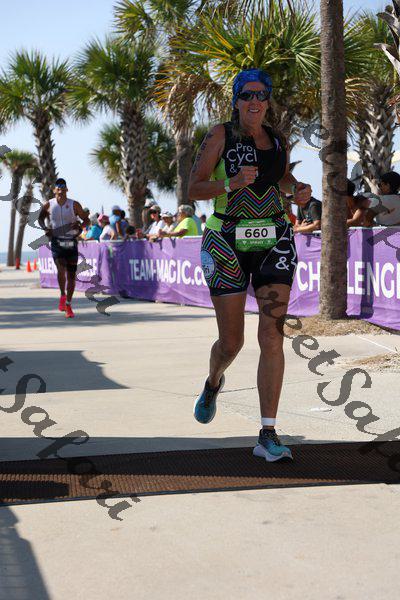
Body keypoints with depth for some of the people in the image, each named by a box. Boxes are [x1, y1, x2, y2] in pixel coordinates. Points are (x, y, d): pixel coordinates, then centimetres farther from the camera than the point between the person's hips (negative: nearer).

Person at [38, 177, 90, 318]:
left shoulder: (74, 205, -2)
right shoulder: (48, 205, 0)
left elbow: (87, 220, 4)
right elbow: (41, 217, 18)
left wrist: (80, 225, -17)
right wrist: (45, 228, -1)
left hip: (71, 242, 1)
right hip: (56, 241, -1)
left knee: (71, 274, 3)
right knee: (61, 268, -24)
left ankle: (68, 305, 16)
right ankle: (62, 296, 0)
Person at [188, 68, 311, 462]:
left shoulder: (277, 140, 8)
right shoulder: (220, 135, -5)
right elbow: (194, 189, -8)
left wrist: (297, 191, 5)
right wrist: (231, 183, -24)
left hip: (274, 241, 3)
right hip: (228, 242, -2)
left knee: (272, 336, -10)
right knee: (231, 342, 5)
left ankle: (267, 436, -8)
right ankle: (213, 383, 43)